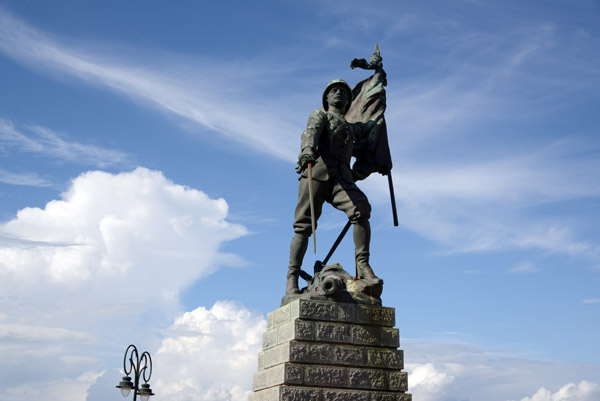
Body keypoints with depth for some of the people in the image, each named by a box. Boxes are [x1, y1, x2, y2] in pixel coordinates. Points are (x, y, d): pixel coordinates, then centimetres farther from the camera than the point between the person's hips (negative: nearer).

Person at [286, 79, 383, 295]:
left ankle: (363, 266, -21)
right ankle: (292, 279, -9)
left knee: (361, 211, -23)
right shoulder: (319, 114, 17)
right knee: (304, 225, -11)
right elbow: (311, 132, -7)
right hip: (316, 173, -4)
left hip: (340, 178, 4)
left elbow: (366, 127, 60)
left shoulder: (350, 127, 34)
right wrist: (308, 149, -28)